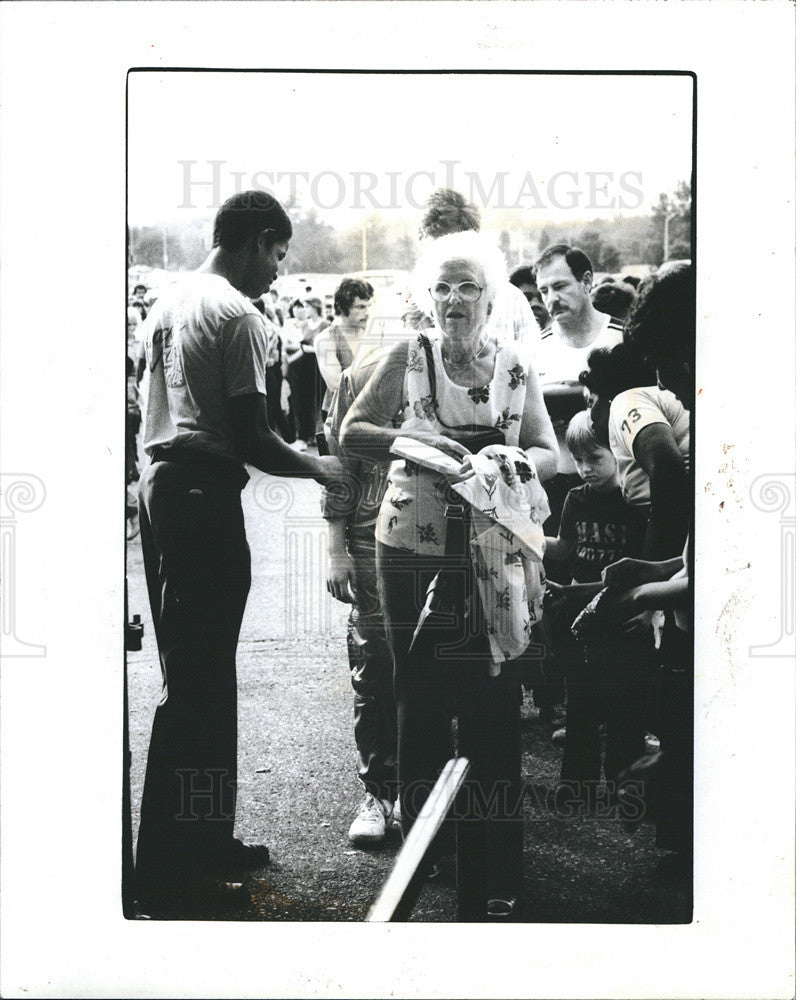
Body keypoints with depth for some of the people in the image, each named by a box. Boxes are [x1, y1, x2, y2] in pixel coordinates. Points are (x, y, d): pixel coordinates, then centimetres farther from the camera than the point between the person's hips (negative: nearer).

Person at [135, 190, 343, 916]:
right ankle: (170, 876, -1)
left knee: (198, 674, 16)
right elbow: (250, 437, -16)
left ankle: (205, 842, 25)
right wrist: (315, 468, 0)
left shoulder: (169, 304, 15)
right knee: (199, 683, -5)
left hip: (161, 486, 9)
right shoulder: (237, 316, -12)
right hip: (206, 494, -9)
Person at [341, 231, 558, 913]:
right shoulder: (407, 360, 1)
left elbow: (549, 452, 8)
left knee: (494, 702, 1)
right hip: (412, 551, 0)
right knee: (420, 698, 7)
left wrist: (525, 463, -15)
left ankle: (499, 864, 13)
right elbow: (351, 433, 0)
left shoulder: (516, 369, 5)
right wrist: (410, 439, -17)